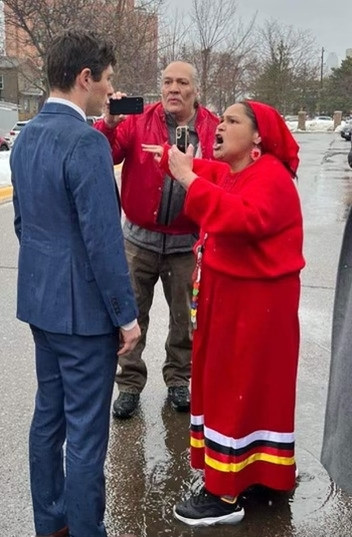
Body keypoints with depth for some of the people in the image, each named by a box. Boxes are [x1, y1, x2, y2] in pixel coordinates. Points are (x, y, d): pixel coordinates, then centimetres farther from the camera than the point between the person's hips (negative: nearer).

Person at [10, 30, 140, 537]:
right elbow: (103, 239, -22)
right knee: (86, 430, 3)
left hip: (40, 299, 9)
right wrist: (126, 314, -14)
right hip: (83, 306, -9)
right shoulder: (86, 141, -20)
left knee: (49, 412, 19)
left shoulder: (27, 136, 8)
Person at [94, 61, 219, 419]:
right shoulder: (138, 122, -5)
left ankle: (178, 380, 34)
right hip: (140, 239, 0)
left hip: (186, 243, 0)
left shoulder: (214, 130, -4)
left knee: (185, 318, 13)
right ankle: (130, 384, 24)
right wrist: (109, 124, -30)